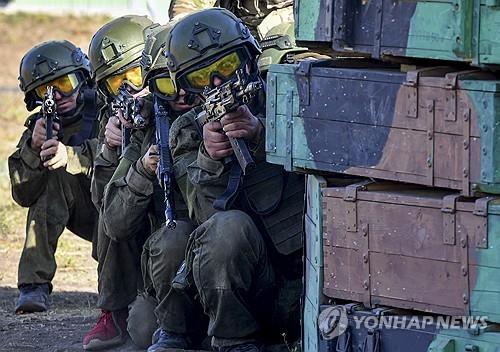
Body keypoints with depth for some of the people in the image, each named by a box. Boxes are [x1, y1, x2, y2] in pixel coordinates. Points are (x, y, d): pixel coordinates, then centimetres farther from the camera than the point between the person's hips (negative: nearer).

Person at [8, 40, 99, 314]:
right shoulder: (42, 126, -1)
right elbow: (23, 196, -11)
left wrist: (70, 155, -48)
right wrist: (34, 147, -26)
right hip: (86, 215, 3)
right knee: (54, 174, -21)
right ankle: (35, 284, -26)